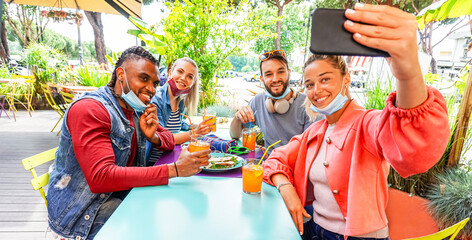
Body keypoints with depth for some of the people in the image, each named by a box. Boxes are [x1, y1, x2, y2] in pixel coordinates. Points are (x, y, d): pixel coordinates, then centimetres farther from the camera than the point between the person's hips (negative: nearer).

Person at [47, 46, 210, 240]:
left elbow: (168, 139, 11)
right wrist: (174, 169, -35)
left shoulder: (137, 109, 3)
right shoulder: (90, 109, -22)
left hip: (121, 194, 7)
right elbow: (101, 177, -32)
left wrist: (153, 136, -14)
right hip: (81, 212, -7)